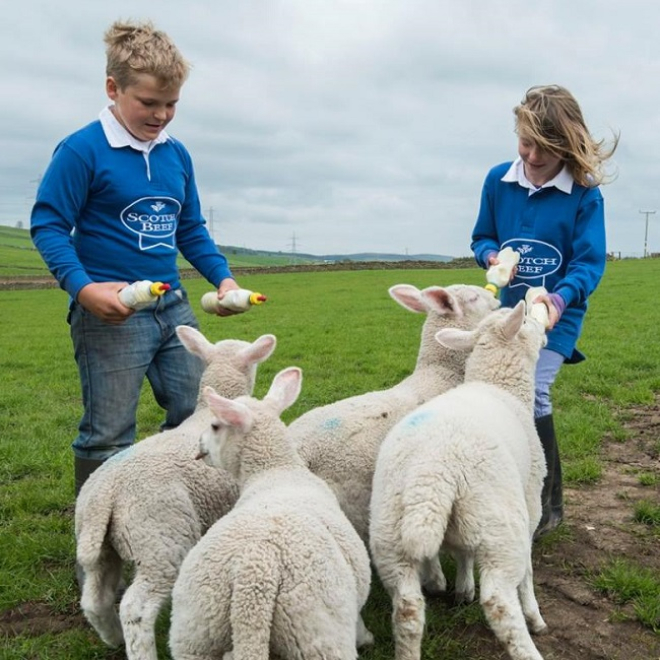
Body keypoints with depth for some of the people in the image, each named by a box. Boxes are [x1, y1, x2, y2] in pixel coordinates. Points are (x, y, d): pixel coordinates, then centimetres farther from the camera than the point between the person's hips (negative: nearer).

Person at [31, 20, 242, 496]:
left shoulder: (177, 154, 9)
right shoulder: (82, 149, -10)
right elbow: (48, 225, -9)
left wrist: (223, 277, 4)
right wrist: (82, 287, -23)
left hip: (173, 305, 7)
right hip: (110, 312, -7)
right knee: (109, 437, 0)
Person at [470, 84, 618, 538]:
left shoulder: (584, 194, -15)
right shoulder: (499, 181, -5)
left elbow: (590, 261, -18)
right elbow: (482, 237, 6)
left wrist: (560, 298, -37)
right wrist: (492, 256, -18)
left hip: (557, 313, -5)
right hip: (510, 309, 5)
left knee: (531, 393, -18)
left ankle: (548, 502, 1)